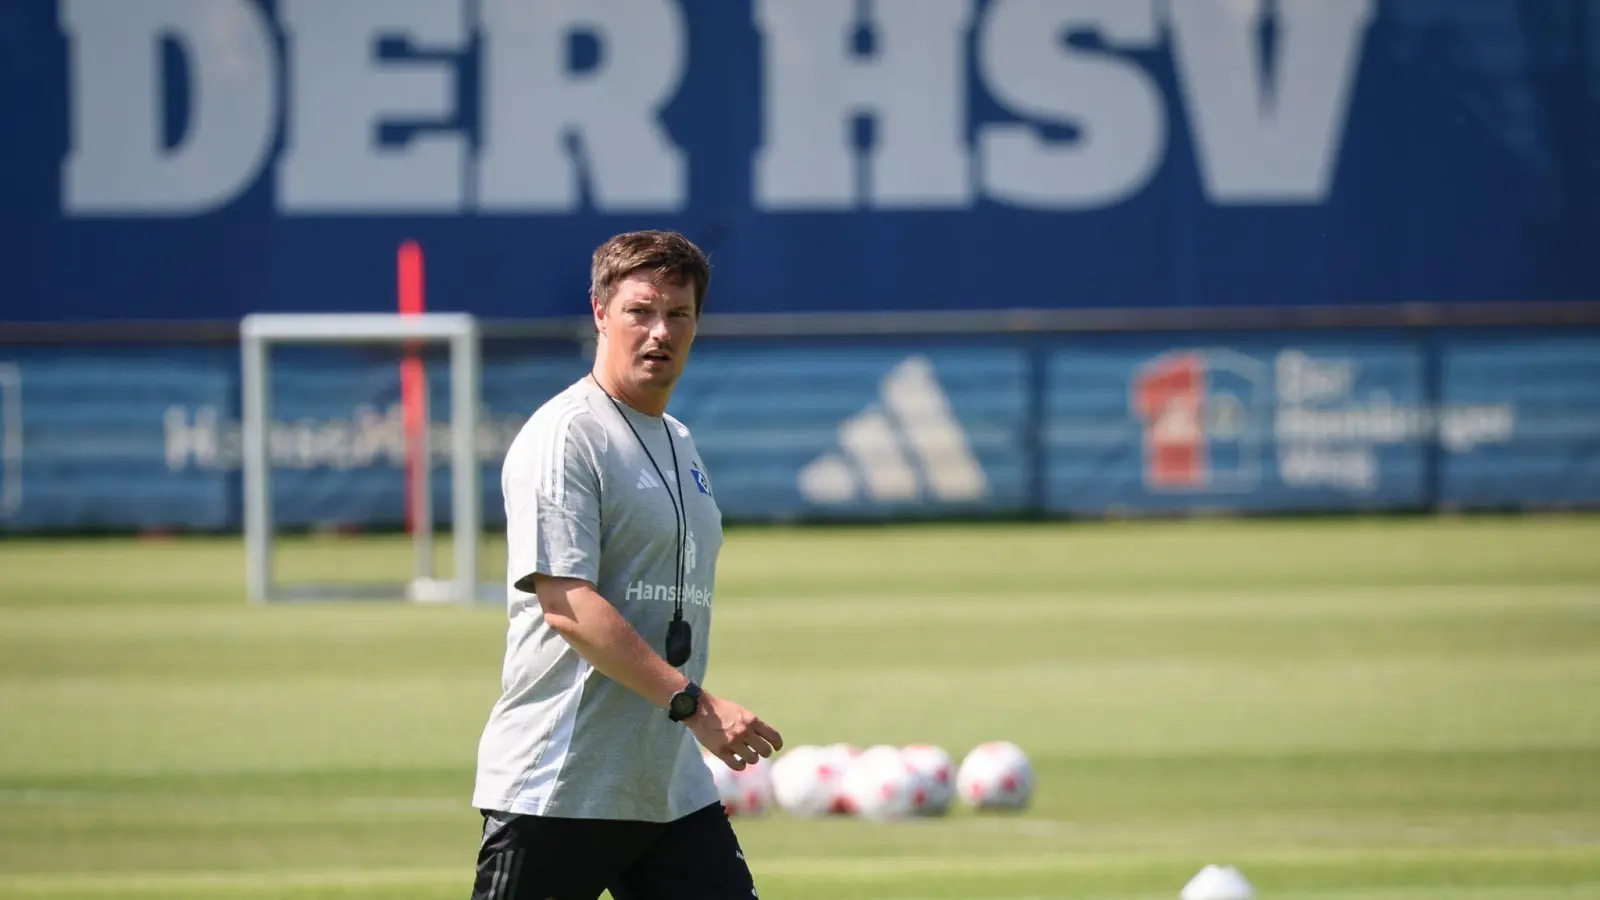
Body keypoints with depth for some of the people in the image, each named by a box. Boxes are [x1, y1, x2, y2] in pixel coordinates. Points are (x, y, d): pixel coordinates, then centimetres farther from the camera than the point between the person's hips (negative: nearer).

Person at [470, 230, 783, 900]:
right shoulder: (563, 437, -11)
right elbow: (567, 606, -20)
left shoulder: (679, 443, 18)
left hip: (673, 787, 8)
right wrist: (695, 704, -25)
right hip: (557, 788, -8)